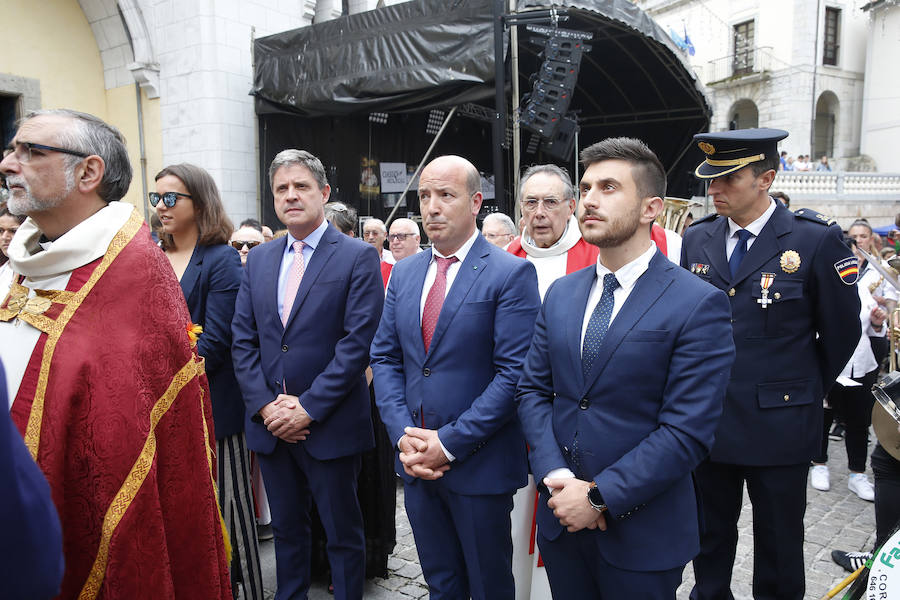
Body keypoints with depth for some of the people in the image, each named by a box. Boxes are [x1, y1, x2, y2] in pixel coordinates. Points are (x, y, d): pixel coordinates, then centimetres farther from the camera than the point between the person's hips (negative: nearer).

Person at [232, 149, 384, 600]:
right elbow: (243, 341, 6)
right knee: (286, 529, 20)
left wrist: (308, 408, -17)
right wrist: (265, 405, -7)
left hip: (329, 425, -5)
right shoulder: (259, 259, 9)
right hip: (271, 425, 5)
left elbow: (357, 342, -14)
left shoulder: (357, 257, -7)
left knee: (343, 535, 10)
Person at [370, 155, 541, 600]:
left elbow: (514, 372, -16)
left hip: (479, 463, -5)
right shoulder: (403, 272, 8)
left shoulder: (511, 274, -11)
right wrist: (403, 436, -6)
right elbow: (384, 358, 7)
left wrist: (449, 443, -17)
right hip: (416, 462, 5)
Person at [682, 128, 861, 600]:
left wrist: (809, 390, 7)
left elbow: (841, 331, -1)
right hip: (707, 418, 4)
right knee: (709, 537, 18)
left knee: (778, 544, 14)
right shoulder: (697, 239, 2)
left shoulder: (816, 240, -11)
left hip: (778, 424, -3)